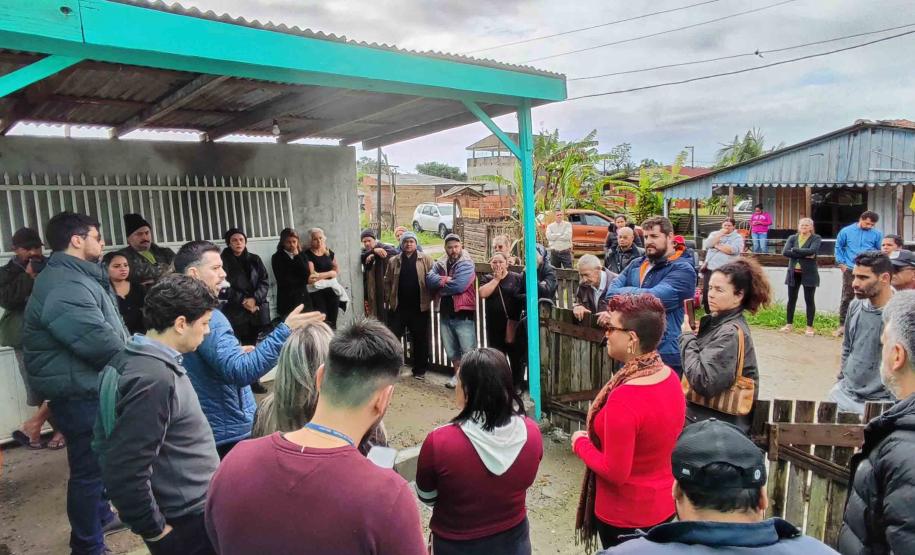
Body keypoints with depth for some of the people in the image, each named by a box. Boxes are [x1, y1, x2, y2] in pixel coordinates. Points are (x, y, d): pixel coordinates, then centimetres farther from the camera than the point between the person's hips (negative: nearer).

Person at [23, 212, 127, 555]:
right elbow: (102, 343, -29)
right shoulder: (65, 287, -24)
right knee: (89, 468, 3)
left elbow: (107, 331, 13)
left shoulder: (76, 277, 12)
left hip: (92, 386, 11)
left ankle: (101, 515, 44)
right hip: (80, 393, -11)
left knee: (100, 461, 25)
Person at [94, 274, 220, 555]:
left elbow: (110, 443, 13)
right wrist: (155, 528, -15)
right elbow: (124, 472, -28)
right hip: (186, 520, -9)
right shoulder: (154, 379, -28)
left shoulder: (133, 358, 2)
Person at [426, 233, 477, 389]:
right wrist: (445, 279, -20)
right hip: (445, 313, 7)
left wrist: (440, 285, -7)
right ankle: (458, 374, 32)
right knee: (451, 349, 17)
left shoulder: (466, 264, -9)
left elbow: (459, 285, -22)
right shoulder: (440, 264, 10)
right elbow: (429, 279, -5)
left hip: (463, 314, -6)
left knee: (468, 350, -4)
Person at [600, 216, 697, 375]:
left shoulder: (683, 270, -10)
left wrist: (623, 292, -8)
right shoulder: (636, 264, 12)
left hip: (664, 354, -6)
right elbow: (612, 289, 3)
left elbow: (655, 297, -23)